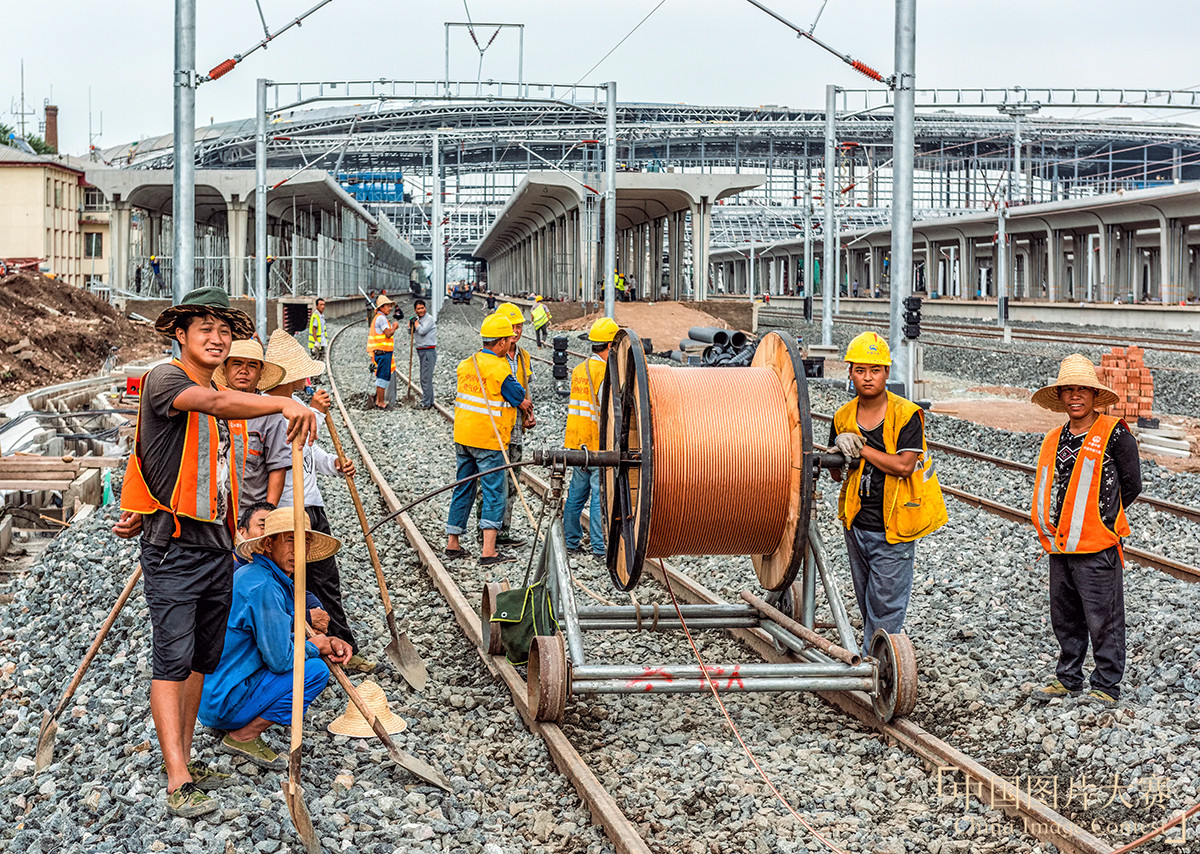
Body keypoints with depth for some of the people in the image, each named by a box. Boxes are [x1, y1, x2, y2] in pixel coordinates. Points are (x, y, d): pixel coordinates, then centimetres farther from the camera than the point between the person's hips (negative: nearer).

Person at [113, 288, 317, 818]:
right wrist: (284, 404, -46)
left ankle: (183, 760, 20)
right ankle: (178, 784, -13)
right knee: (172, 663, -10)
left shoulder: (229, 404, 17)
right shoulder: (164, 381, -10)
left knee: (201, 660, 12)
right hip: (172, 551, -8)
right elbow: (213, 403, -32)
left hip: (217, 550, 8)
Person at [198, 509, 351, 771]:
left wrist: (327, 642, 4)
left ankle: (236, 725, 13)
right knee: (315, 670, -14)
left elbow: (280, 639, 20)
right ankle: (243, 737, -6)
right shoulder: (263, 587, -21)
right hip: (223, 703, -10)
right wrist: (314, 645, -3)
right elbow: (280, 659, -22)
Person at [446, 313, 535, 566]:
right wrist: (528, 409, 17)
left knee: (463, 488, 16)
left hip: (462, 435, 8)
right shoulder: (499, 369, -16)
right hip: (488, 440, -8)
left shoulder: (466, 364, 8)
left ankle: (452, 544, 22)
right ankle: (489, 552, -9)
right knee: (494, 492, -4)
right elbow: (524, 402, -8)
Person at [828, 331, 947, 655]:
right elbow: (836, 474, 10)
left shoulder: (907, 415, -12)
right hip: (856, 526, 6)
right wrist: (841, 455, -12)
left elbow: (903, 466, -21)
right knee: (867, 603, 15)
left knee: (885, 606, -3)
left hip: (893, 531, -5)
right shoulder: (843, 417, 4)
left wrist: (861, 448, -17)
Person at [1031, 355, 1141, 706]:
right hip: (1060, 546, 6)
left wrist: (1102, 520, 1)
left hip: (1097, 547, -6)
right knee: (1065, 617, 14)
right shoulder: (1054, 439, 11)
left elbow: (1131, 486, -3)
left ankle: (1106, 686, 11)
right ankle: (1068, 678, 27)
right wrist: (1052, 526, 9)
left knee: (1103, 620, 1)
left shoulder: (1114, 434, -7)